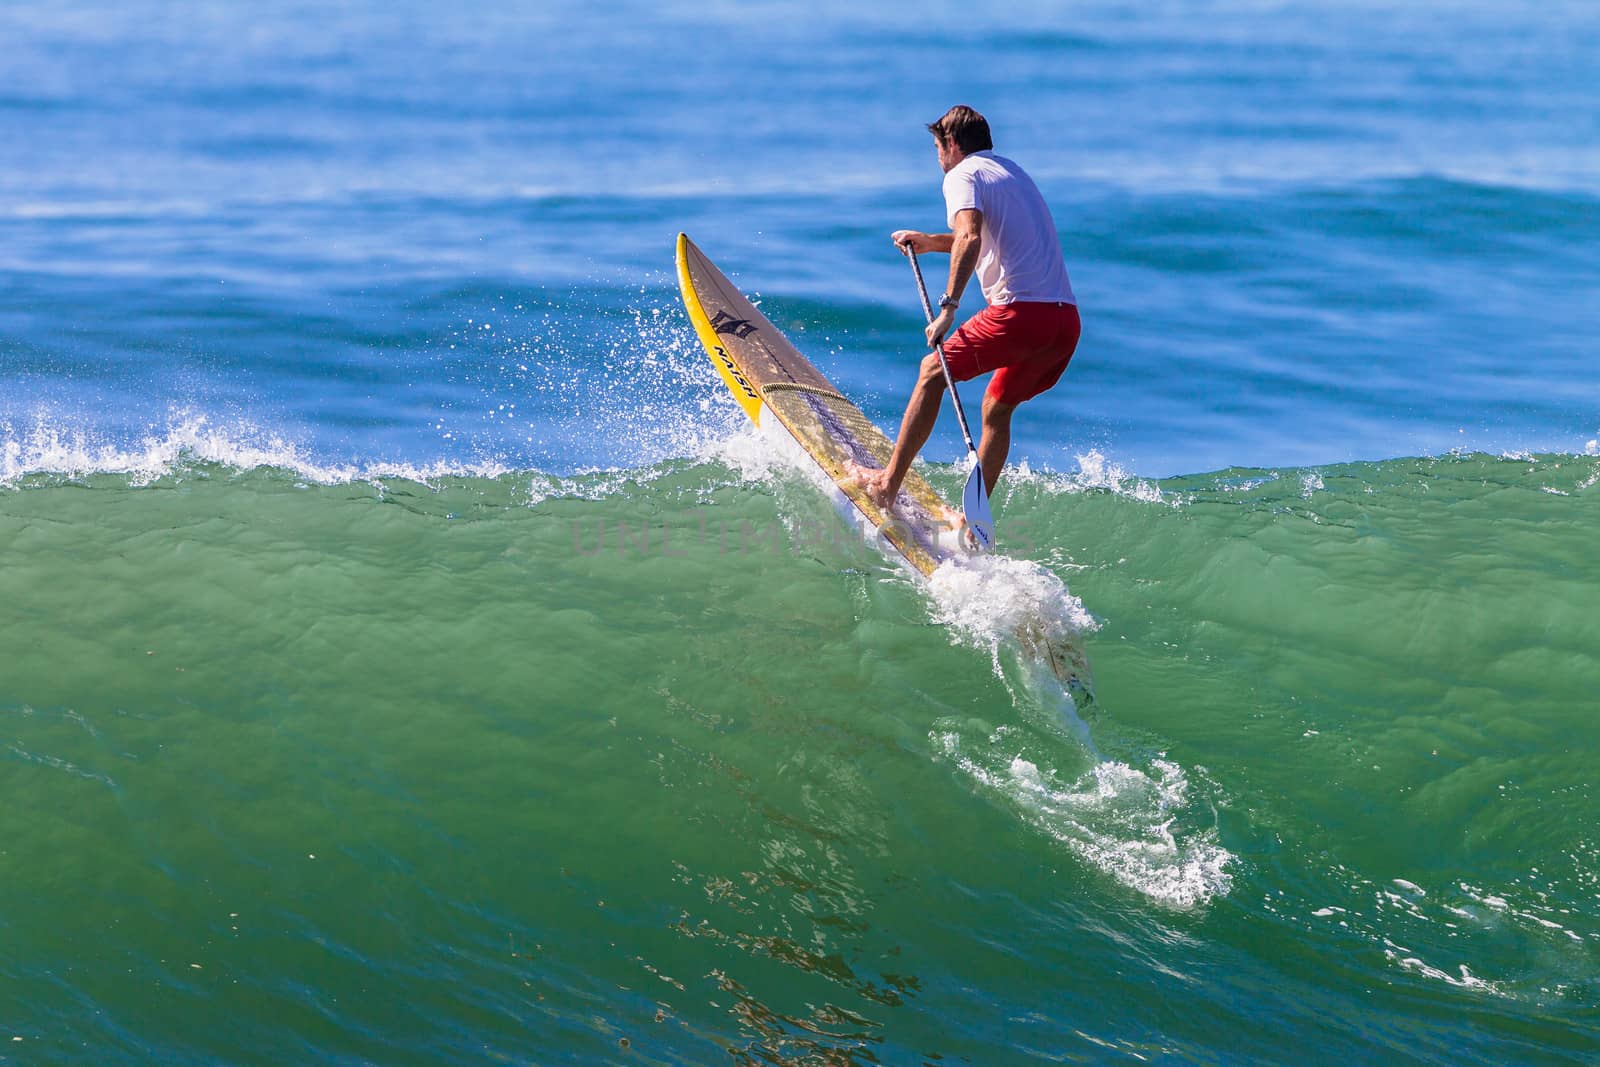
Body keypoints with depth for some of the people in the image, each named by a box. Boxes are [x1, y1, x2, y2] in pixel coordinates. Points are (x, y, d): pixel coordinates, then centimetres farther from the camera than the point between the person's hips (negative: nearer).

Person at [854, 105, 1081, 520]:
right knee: (998, 408, 21)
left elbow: (969, 238, -19)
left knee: (934, 372, 9)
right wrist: (930, 242, 42)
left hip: (1021, 312, -8)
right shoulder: (1013, 172, 27)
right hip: (1067, 319, 8)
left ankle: (889, 483, 10)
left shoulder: (963, 175, 0)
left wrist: (948, 307, -22)